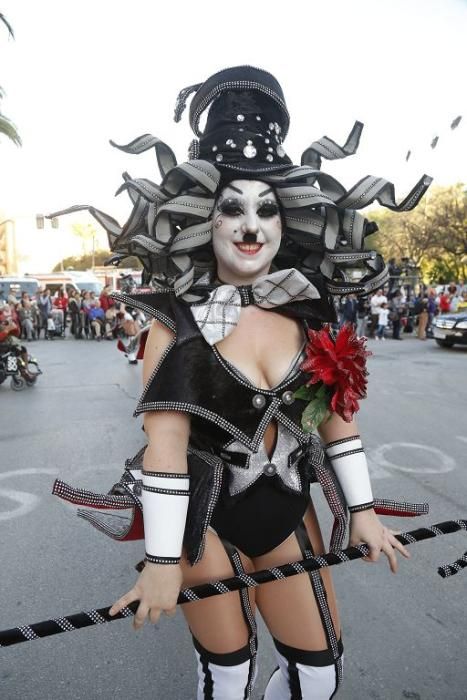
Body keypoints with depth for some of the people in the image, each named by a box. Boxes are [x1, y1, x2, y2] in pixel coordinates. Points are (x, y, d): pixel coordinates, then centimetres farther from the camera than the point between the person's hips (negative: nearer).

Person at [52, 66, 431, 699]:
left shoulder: (309, 313, -4)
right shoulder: (178, 320, -15)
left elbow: (337, 415, 2)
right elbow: (166, 443, -18)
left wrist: (362, 510, 7)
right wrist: (162, 561, -16)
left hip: (287, 508, 4)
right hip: (204, 515, -3)